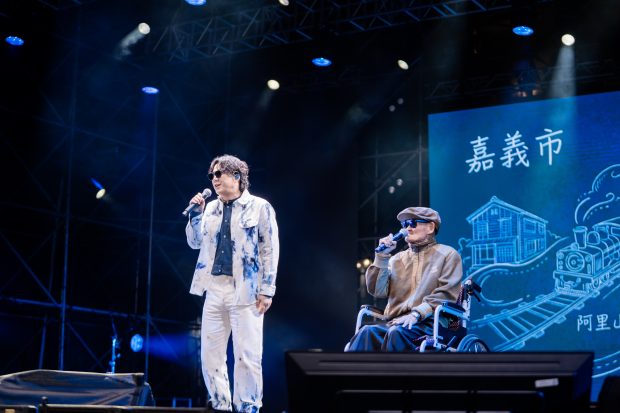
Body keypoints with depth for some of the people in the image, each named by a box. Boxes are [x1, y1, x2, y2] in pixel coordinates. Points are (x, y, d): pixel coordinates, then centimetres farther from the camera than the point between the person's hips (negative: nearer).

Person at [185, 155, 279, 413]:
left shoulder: (260, 207, -1)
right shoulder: (211, 208, 14)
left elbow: (270, 250, -4)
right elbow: (195, 243, 18)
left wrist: (266, 290, -9)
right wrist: (196, 214, 3)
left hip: (245, 291, -5)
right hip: (214, 289, 6)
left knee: (247, 356, -6)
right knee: (210, 354, 6)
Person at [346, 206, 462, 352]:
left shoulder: (447, 254, 11)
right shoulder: (397, 259, 23)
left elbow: (446, 293, -3)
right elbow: (378, 291, 12)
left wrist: (416, 314, -17)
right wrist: (382, 256, 4)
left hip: (429, 322, -4)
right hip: (396, 321, 4)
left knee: (397, 333, -37)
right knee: (367, 332, -30)